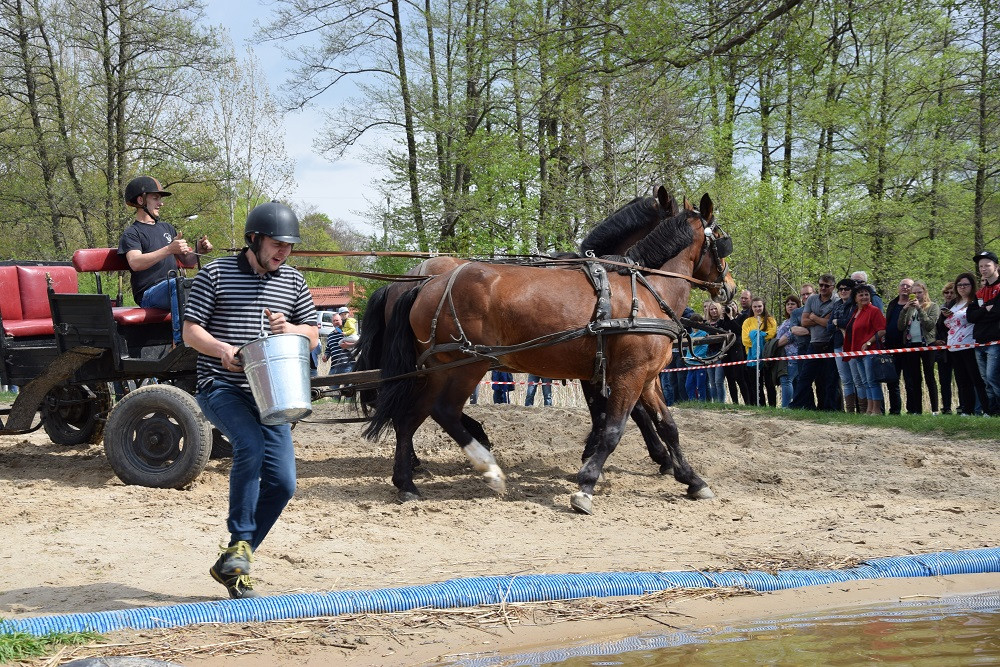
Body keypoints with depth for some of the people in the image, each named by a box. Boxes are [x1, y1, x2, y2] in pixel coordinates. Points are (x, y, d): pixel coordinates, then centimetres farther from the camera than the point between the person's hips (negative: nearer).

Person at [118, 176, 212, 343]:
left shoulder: (167, 228, 25)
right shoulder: (131, 233, 2)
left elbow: (187, 261, 23)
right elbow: (135, 263, -19)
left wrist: (198, 251, 0)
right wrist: (169, 250, -30)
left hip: (172, 290, 7)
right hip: (148, 294, -7)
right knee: (177, 283, -38)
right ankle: (180, 341, -46)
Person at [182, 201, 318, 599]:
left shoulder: (293, 282, 11)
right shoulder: (215, 274, -1)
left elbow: (313, 337, 14)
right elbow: (190, 331, -1)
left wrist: (290, 329, -8)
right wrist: (221, 348, -21)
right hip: (221, 389, -5)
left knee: (282, 482, -4)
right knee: (250, 445, -33)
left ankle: (231, 565, 11)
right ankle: (240, 543, -20)